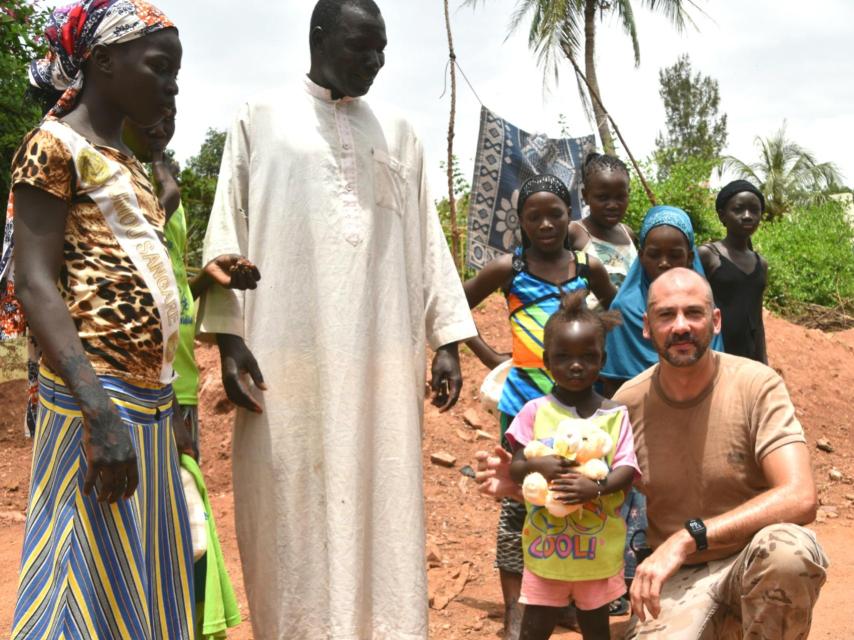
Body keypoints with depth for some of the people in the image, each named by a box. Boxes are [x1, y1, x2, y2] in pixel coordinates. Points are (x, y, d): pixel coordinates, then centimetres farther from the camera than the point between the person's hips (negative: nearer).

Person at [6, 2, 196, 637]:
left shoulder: (125, 160, 19)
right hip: (95, 394, -9)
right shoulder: (55, 144, -6)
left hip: (149, 402, 9)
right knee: (93, 581, -4)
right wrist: (99, 410, -24)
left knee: (148, 578, 13)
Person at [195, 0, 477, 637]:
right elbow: (228, 232, 2)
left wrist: (447, 340, 7)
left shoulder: (398, 134, 15)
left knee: (381, 508, 5)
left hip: (381, 360, 3)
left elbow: (427, 242, 13)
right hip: (287, 354, -2)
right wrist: (228, 337, -6)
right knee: (293, 510, 2)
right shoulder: (263, 120, 7)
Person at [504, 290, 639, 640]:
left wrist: (597, 487, -28)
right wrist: (539, 467, -26)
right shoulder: (535, 411, -5)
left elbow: (627, 470, -9)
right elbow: (515, 467, -5)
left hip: (599, 545, 0)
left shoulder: (615, 415, -4)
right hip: (546, 543, 0)